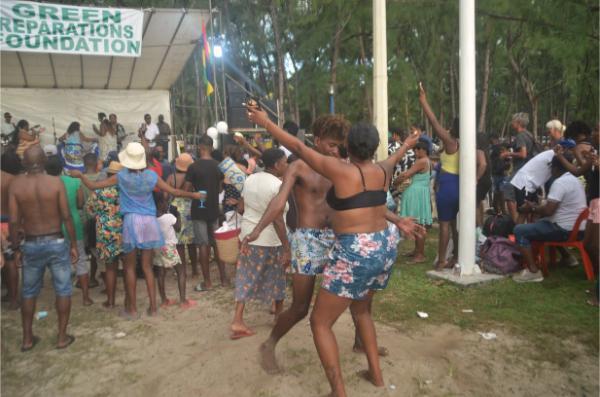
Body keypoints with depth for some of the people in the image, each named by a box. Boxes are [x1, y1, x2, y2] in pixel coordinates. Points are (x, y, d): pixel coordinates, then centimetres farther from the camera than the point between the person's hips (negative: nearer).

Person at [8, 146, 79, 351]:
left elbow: (14, 221, -5)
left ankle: (27, 338, 27)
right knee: (63, 290, 9)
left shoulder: (15, 184, -6)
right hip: (56, 242, -2)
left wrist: (16, 249, 5)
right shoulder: (56, 182, -10)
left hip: (31, 244, 2)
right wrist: (74, 244, -1)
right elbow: (67, 217, -10)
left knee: (28, 292, 17)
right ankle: (62, 336, 15)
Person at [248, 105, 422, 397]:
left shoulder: (342, 170, -15)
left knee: (320, 322, 4)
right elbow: (394, 158, 29)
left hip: (355, 252, -8)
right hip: (384, 246, 8)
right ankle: (376, 373, 36)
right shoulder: (383, 170, 4)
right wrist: (408, 144, 51)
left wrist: (266, 123, -2)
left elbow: (299, 148, -11)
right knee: (361, 309, 29)